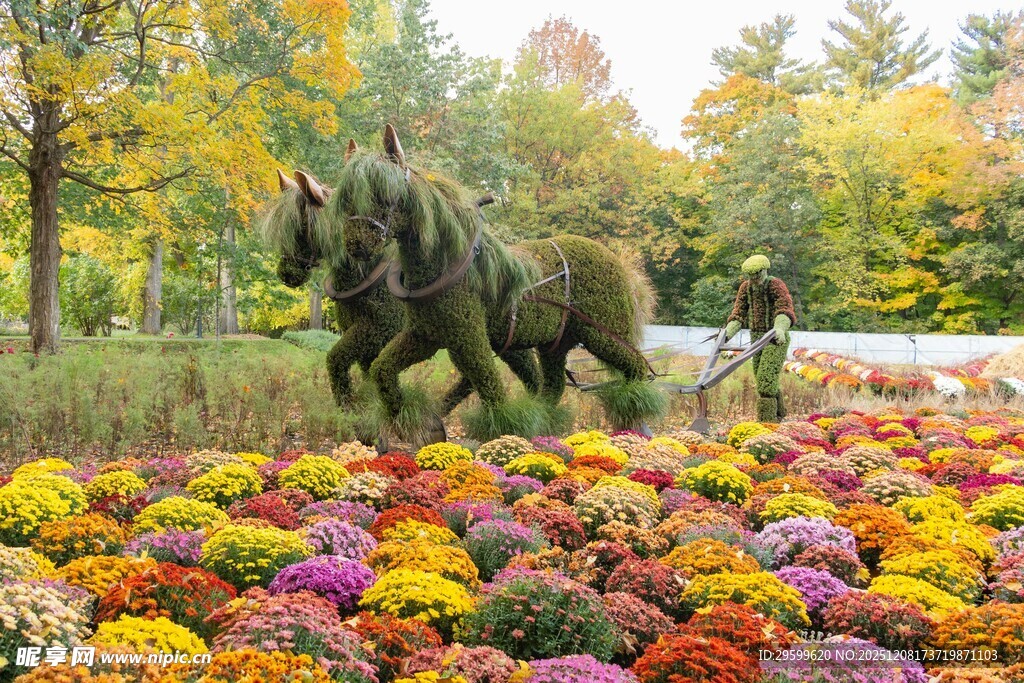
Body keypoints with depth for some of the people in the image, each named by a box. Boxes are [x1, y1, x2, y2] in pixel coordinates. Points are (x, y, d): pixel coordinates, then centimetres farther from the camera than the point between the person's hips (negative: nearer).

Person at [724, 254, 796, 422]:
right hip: (756, 338, 7)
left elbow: (785, 309, -29)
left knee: (766, 377, -16)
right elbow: (738, 313, 3)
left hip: (776, 340, -7)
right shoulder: (745, 287, 5)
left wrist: (780, 328, -49)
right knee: (763, 379, 12)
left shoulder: (776, 285, -14)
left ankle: (767, 419, -13)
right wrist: (727, 333, -13)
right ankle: (778, 414, 31)